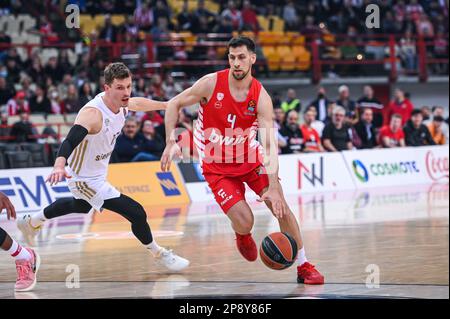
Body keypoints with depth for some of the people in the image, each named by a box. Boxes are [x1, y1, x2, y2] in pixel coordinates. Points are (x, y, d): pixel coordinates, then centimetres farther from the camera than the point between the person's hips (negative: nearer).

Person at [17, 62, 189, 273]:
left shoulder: (122, 103, -9)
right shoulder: (92, 113, -35)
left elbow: (138, 103, 16)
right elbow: (70, 141, -48)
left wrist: (166, 105, 28)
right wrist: (59, 166, -66)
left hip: (98, 173, 10)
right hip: (86, 180, -10)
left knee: (81, 206, 38)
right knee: (136, 213, -12)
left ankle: (31, 222, 57)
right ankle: (159, 255, 13)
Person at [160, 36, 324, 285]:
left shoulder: (261, 97, -17)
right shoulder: (212, 83, -18)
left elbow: (270, 145, -25)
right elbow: (174, 105, -6)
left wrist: (274, 188, -35)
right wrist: (171, 142, -18)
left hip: (250, 159, 2)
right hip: (217, 167, -2)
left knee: (281, 207, -9)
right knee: (244, 223, -15)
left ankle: (304, 267, 5)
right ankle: (243, 236, 25)